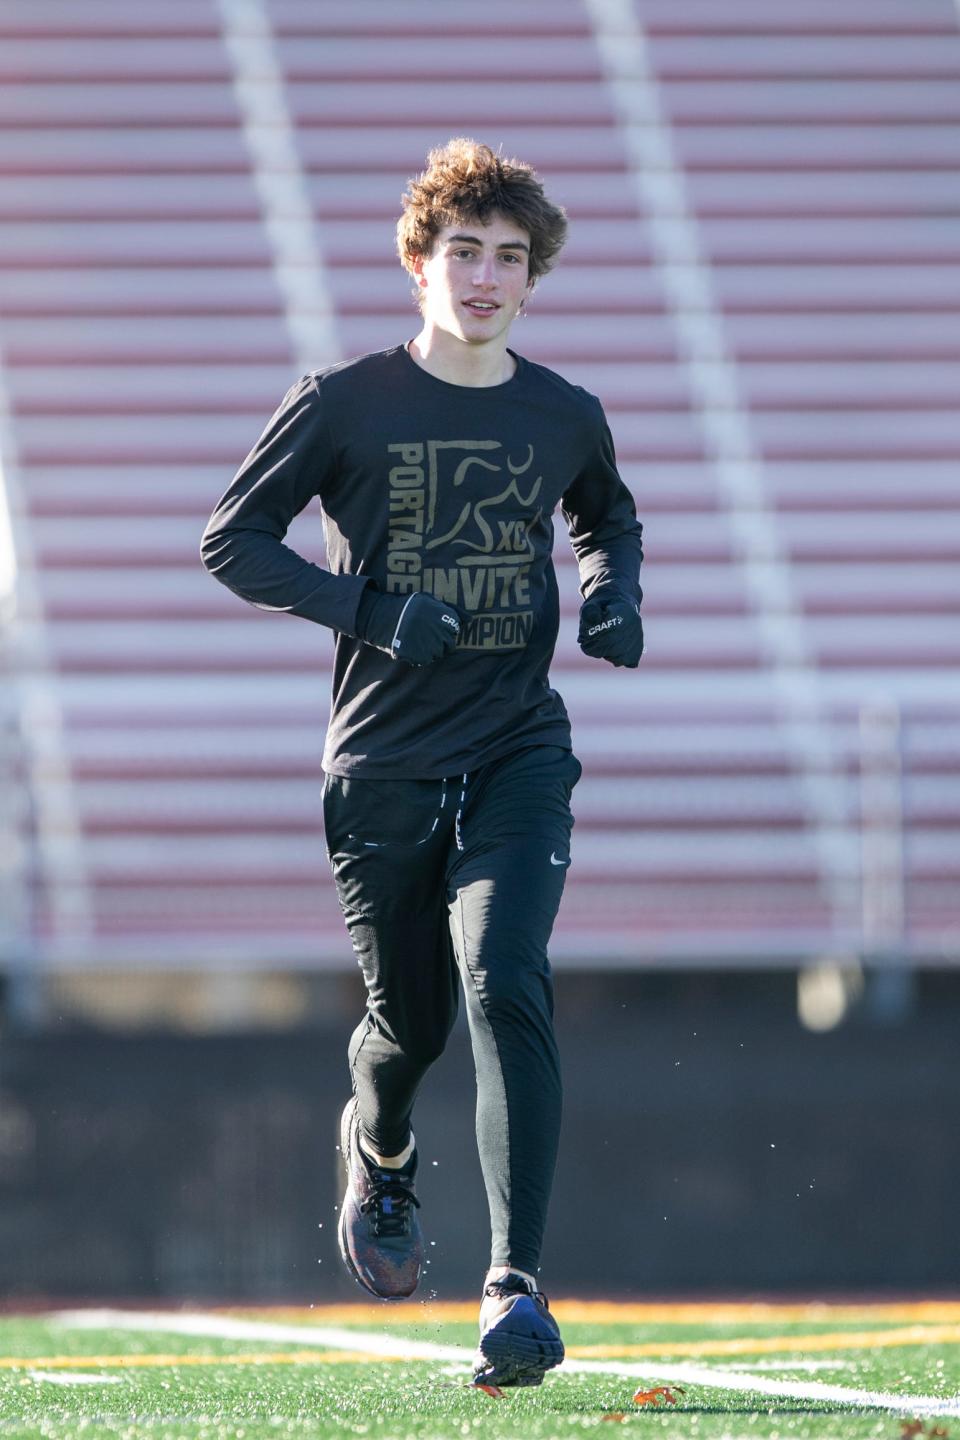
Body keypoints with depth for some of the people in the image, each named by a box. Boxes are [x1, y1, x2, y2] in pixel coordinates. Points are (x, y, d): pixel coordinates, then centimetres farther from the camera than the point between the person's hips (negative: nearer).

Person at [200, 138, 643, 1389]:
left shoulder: (565, 418, 4)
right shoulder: (347, 402, -5)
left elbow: (608, 516, 25)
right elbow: (232, 541, -3)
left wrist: (614, 594, 2)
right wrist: (376, 610, -16)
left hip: (518, 759, 0)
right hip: (382, 769, 0)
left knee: (505, 987, -19)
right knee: (410, 1021, 9)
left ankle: (517, 1290, -22)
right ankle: (378, 1154, 47)